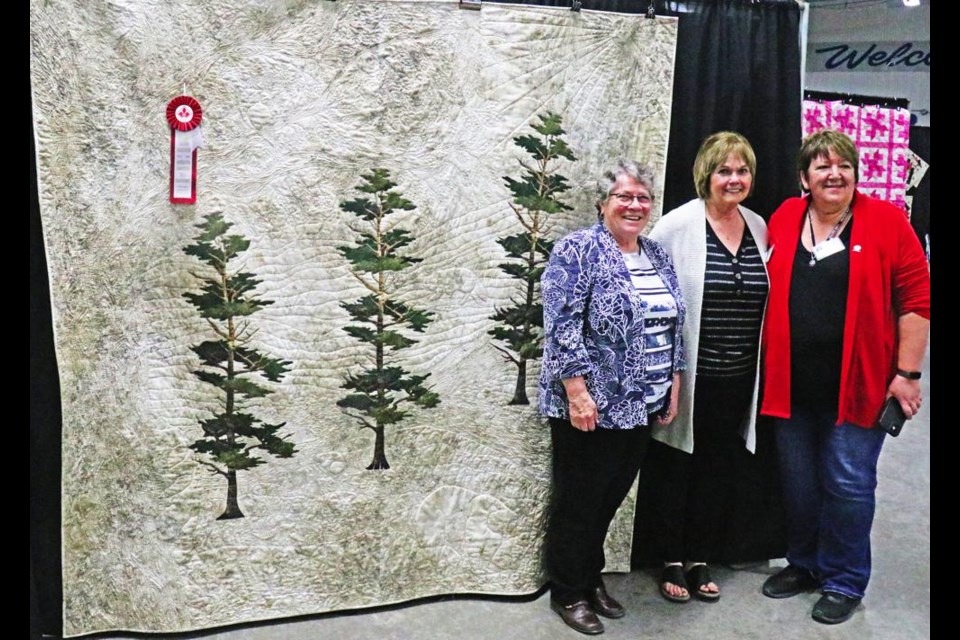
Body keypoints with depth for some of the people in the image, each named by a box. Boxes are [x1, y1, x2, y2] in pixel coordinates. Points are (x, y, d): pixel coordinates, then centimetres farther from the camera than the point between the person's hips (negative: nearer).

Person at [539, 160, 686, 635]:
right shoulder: (579, 250, -11)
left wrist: (673, 383, 12)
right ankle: (567, 593, 24)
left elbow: (672, 326, 17)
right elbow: (561, 327, -18)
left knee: (611, 497, 17)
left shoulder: (657, 256, 12)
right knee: (579, 502, 7)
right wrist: (577, 393, -22)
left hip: (642, 406, 7)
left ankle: (592, 578, 36)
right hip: (590, 405, -7)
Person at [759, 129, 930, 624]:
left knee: (848, 484, 4)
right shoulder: (782, 221, 5)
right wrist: (767, 367, 8)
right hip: (791, 384, 4)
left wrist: (907, 373, -9)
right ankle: (804, 564, 35)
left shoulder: (887, 222, -4)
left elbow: (915, 301, -5)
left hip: (857, 384, -3)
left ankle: (843, 580, 24)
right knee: (797, 482, 14)